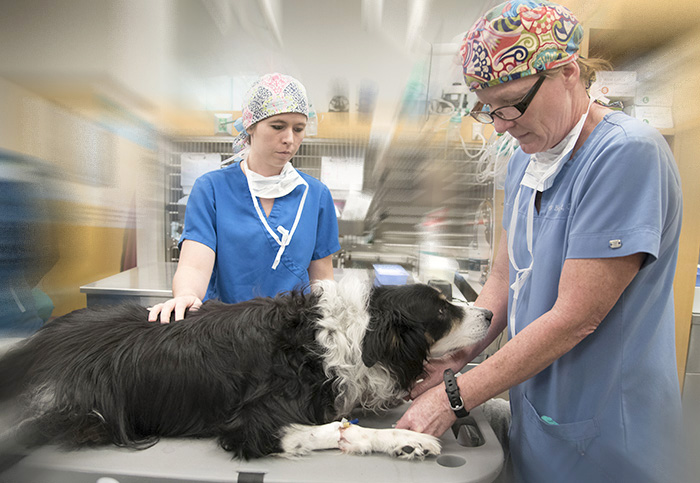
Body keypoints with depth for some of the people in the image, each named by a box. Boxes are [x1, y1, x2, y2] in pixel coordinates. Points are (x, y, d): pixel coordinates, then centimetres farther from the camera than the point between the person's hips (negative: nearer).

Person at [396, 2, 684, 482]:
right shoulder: (525, 158, 3)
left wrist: (453, 397, -18)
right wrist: (452, 359, -6)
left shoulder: (628, 153, -22)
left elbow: (573, 319, -24)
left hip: (603, 431, -6)